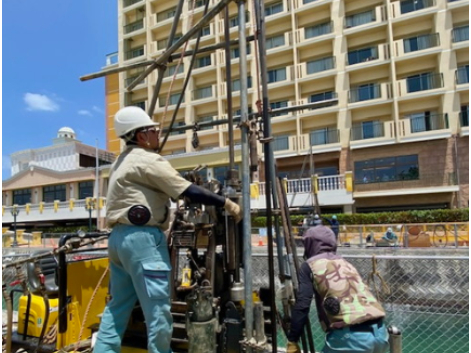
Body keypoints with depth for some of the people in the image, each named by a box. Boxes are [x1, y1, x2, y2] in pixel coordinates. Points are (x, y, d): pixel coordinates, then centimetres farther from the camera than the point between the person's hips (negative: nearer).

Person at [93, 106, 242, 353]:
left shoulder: (123, 161, 21)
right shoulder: (148, 160, -9)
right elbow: (188, 191, -15)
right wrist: (226, 203, -9)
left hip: (119, 236, 10)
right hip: (142, 238, -10)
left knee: (118, 305, 17)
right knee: (157, 308, -1)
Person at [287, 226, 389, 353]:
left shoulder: (310, 265, 7)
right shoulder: (346, 264, 24)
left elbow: (302, 306, 0)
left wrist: (292, 341, 6)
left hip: (350, 336, -6)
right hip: (380, 333, 7)